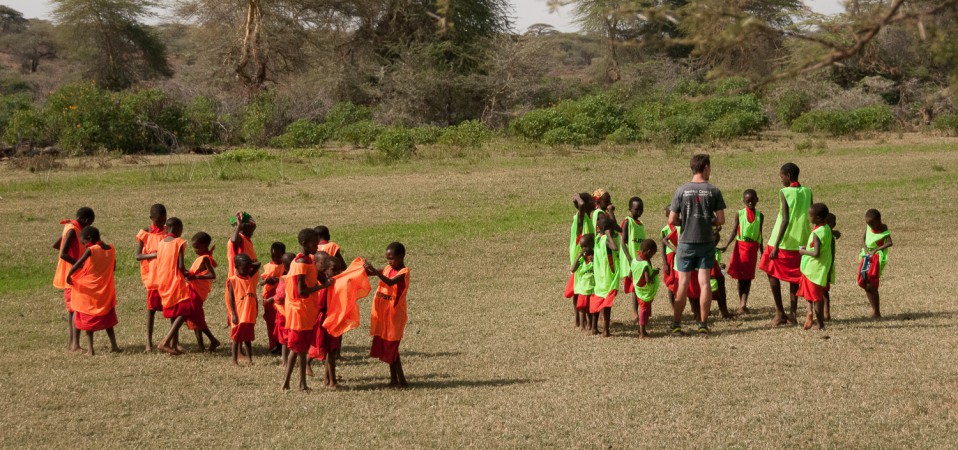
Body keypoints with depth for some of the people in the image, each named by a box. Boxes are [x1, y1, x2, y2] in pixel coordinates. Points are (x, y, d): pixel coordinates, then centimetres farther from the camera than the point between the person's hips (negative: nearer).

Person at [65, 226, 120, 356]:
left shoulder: (91, 250, -16)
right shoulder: (111, 249, -1)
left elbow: (77, 265, -24)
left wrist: (68, 275, -11)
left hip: (90, 291, -5)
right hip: (106, 291, 5)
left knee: (88, 319, 6)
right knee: (107, 319, 19)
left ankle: (90, 349, 2)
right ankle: (114, 346, 16)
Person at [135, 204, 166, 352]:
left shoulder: (168, 232, 5)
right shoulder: (145, 234, -2)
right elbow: (137, 255, -6)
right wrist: (153, 255, -22)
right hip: (152, 276, -2)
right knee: (151, 307, 1)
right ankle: (149, 342, 7)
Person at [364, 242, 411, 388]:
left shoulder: (404, 272, -13)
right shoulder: (387, 268, 8)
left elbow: (390, 282, -30)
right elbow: (370, 273, 3)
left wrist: (375, 271, -41)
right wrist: (366, 268, -19)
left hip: (394, 315, -7)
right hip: (383, 314, 7)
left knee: (391, 348, -6)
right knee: (387, 348, 11)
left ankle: (401, 380, 0)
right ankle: (394, 380, 18)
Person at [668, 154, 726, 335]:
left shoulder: (682, 190, -5)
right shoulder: (713, 191, -5)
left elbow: (672, 220, -6)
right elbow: (721, 220, -5)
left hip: (686, 243, 0)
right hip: (707, 243, 0)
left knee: (683, 284, 4)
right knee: (704, 282, 3)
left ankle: (676, 324, 5)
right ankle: (703, 324, 3)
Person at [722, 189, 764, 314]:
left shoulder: (760, 216, 6)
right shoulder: (739, 214, -1)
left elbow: (760, 234, 12)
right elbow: (734, 232, -5)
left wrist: (761, 251, 14)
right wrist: (726, 246, -18)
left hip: (753, 247, 2)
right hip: (741, 246, -2)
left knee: (748, 277, -1)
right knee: (741, 276, 3)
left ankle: (743, 304, -4)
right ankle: (741, 303, 9)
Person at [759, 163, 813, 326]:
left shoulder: (784, 193, -11)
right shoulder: (807, 192, 5)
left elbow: (785, 220, -17)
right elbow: (810, 217, 7)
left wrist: (776, 245, -17)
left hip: (783, 241, -5)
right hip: (800, 242, 5)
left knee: (772, 273, 9)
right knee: (794, 277, 13)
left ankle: (780, 313, 3)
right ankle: (793, 314, 11)